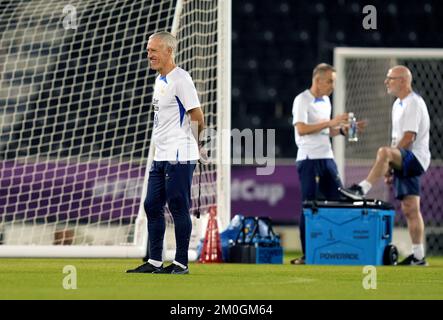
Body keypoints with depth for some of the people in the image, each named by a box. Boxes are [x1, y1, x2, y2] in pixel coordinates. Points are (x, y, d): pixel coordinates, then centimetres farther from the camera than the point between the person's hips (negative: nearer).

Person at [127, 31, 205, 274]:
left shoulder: (180, 79, -13)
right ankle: (155, 262, 15)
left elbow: (198, 118, -14)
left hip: (179, 157, -10)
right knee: (152, 206, 10)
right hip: (161, 156, 10)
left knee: (178, 207, -5)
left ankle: (181, 263, 1)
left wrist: (193, 144, 3)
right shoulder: (160, 80, 16)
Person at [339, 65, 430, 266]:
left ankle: (362, 189, -36)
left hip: (415, 158, -10)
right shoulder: (399, 104, 19)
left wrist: (388, 161, -16)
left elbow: (408, 139, -19)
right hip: (404, 160, 10)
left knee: (383, 152, -36)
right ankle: (418, 257, 7)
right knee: (409, 210, 6)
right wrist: (389, 167, 18)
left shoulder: (414, 104, -12)